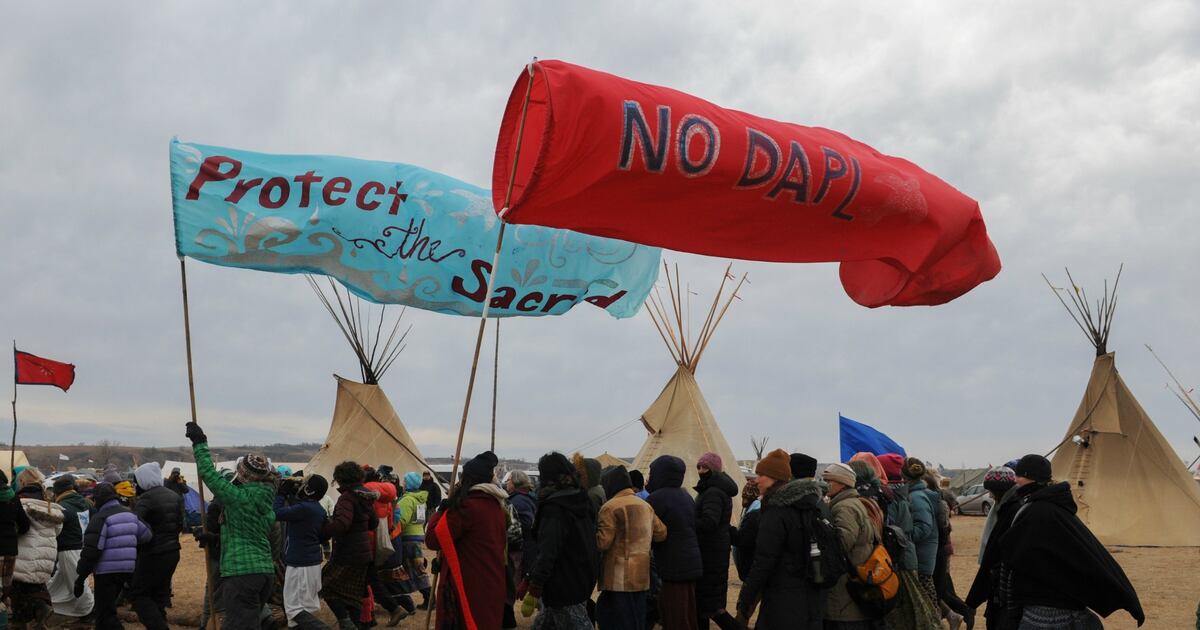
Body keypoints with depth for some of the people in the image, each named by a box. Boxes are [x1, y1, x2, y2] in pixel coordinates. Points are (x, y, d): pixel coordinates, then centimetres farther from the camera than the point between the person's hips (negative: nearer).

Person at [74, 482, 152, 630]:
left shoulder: (100, 518, -12)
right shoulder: (131, 515, 11)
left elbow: (90, 551, -17)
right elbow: (148, 536, 14)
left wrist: (79, 578, -12)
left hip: (106, 573, -8)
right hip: (127, 570, 8)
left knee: (105, 614, -2)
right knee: (106, 608, 24)